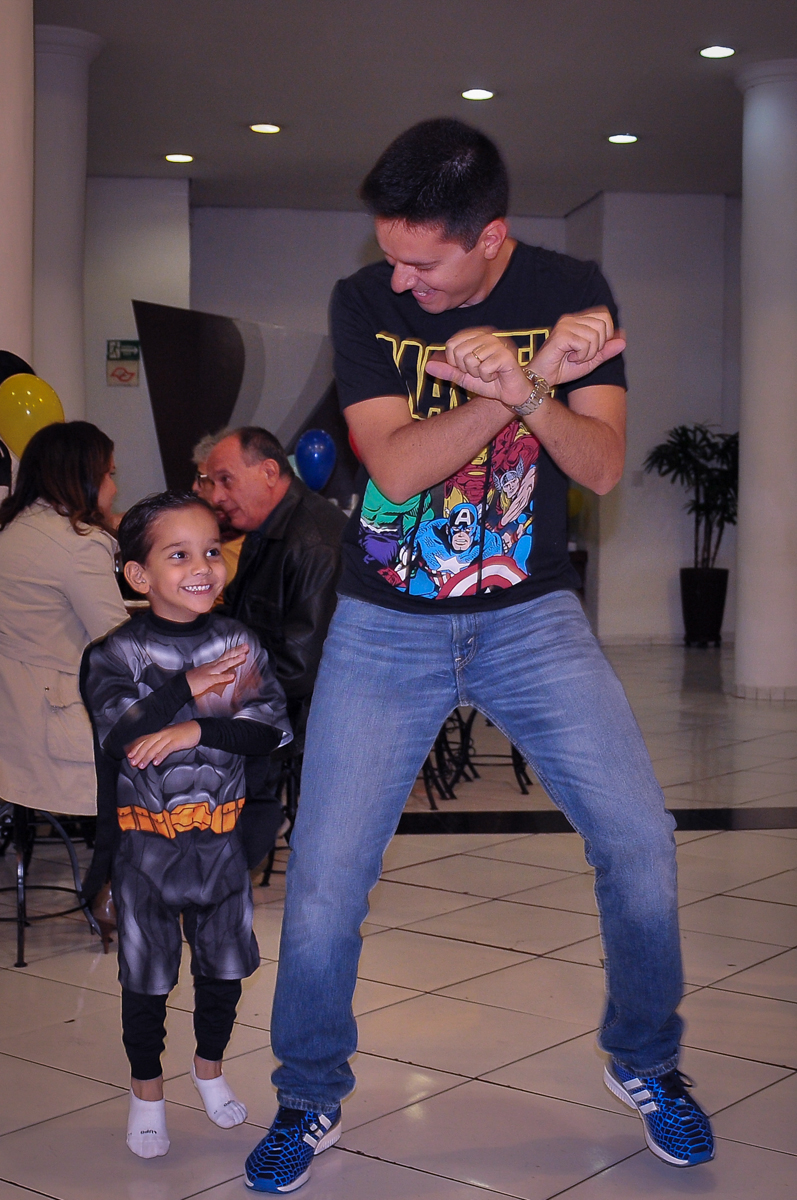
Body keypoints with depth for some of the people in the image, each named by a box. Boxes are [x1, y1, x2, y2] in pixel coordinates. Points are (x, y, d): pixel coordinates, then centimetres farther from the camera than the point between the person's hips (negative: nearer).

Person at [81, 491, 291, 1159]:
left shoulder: (239, 642, -1)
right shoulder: (118, 651, -8)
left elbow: (273, 729, -10)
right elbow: (117, 735, -22)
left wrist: (194, 732, -21)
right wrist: (190, 686, -22)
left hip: (221, 835, 3)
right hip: (146, 841, -2)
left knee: (225, 965, 15)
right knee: (146, 976, 9)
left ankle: (211, 1069, 39)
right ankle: (146, 1091, 28)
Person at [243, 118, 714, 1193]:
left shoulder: (572, 291, -4)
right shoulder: (365, 301, -6)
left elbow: (603, 468, -9)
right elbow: (396, 465, -17)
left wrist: (531, 390, -28)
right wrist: (515, 390, -30)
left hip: (533, 617, 1)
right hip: (386, 627, 0)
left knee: (640, 842, -7)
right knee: (322, 881, -3)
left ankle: (644, 1063, 20)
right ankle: (310, 1102, 21)